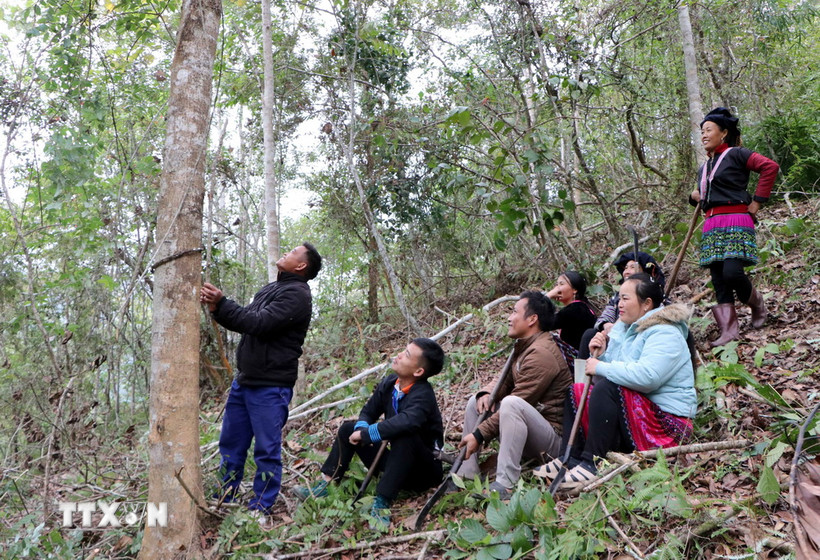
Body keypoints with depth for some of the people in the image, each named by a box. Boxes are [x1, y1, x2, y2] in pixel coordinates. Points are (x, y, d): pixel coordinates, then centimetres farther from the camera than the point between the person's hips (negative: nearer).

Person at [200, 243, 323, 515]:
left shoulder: (296, 295, -12)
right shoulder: (269, 289, 18)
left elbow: (259, 323, -21)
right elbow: (243, 321, 19)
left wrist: (221, 303, -15)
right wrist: (216, 308, 1)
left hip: (270, 387, -9)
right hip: (244, 381, 10)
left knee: (267, 450, 0)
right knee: (230, 444, 16)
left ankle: (260, 508, 11)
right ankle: (224, 500, 28)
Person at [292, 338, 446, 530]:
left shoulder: (422, 395, -26)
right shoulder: (389, 383, -5)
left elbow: (406, 422, -46)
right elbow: (368, 412, 6)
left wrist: (366, 434, -35)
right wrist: (361, 429, -18)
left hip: (424, 469, -7)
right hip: (398, 463, 7)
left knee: (405, 437, -37)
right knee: (348, 429, 5)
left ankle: (382, 504, -36)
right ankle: (324, 487, -2)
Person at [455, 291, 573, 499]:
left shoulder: (541, 353, -20)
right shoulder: (524, 346, 13)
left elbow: (515, 403, -24)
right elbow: (505, 380, 12)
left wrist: (479, 435, -22)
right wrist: (486, 393, -11)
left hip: (553, 436, -10)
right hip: (525, 432, 10)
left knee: (511, 403, -36)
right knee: (476, 401, 6)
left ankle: (504, 483, -34)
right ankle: (466, 473, 1)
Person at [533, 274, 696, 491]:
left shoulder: (665, 334, -16)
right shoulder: (626, 327, 13)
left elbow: (646, 376, -34)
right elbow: (615, 373, 14)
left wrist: (601, 367, -23)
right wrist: (600, 354, -6)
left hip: (666, 424, -10)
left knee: (606, 389, -29)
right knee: (577, 391, 6)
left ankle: (591, 464, -25)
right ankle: (569, 459, -5)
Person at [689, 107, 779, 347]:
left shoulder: (736, 154, 0)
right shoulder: (704, 168, 21)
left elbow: (770, 166, -12)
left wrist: (756, 202, -12)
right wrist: (695, 197, 10)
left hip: (735, 222, -7)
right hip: (711, 226, 7)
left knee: (732, 272, -21)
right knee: (718, 280, 0)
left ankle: (757, 303, 9)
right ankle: (728, 330, 1)